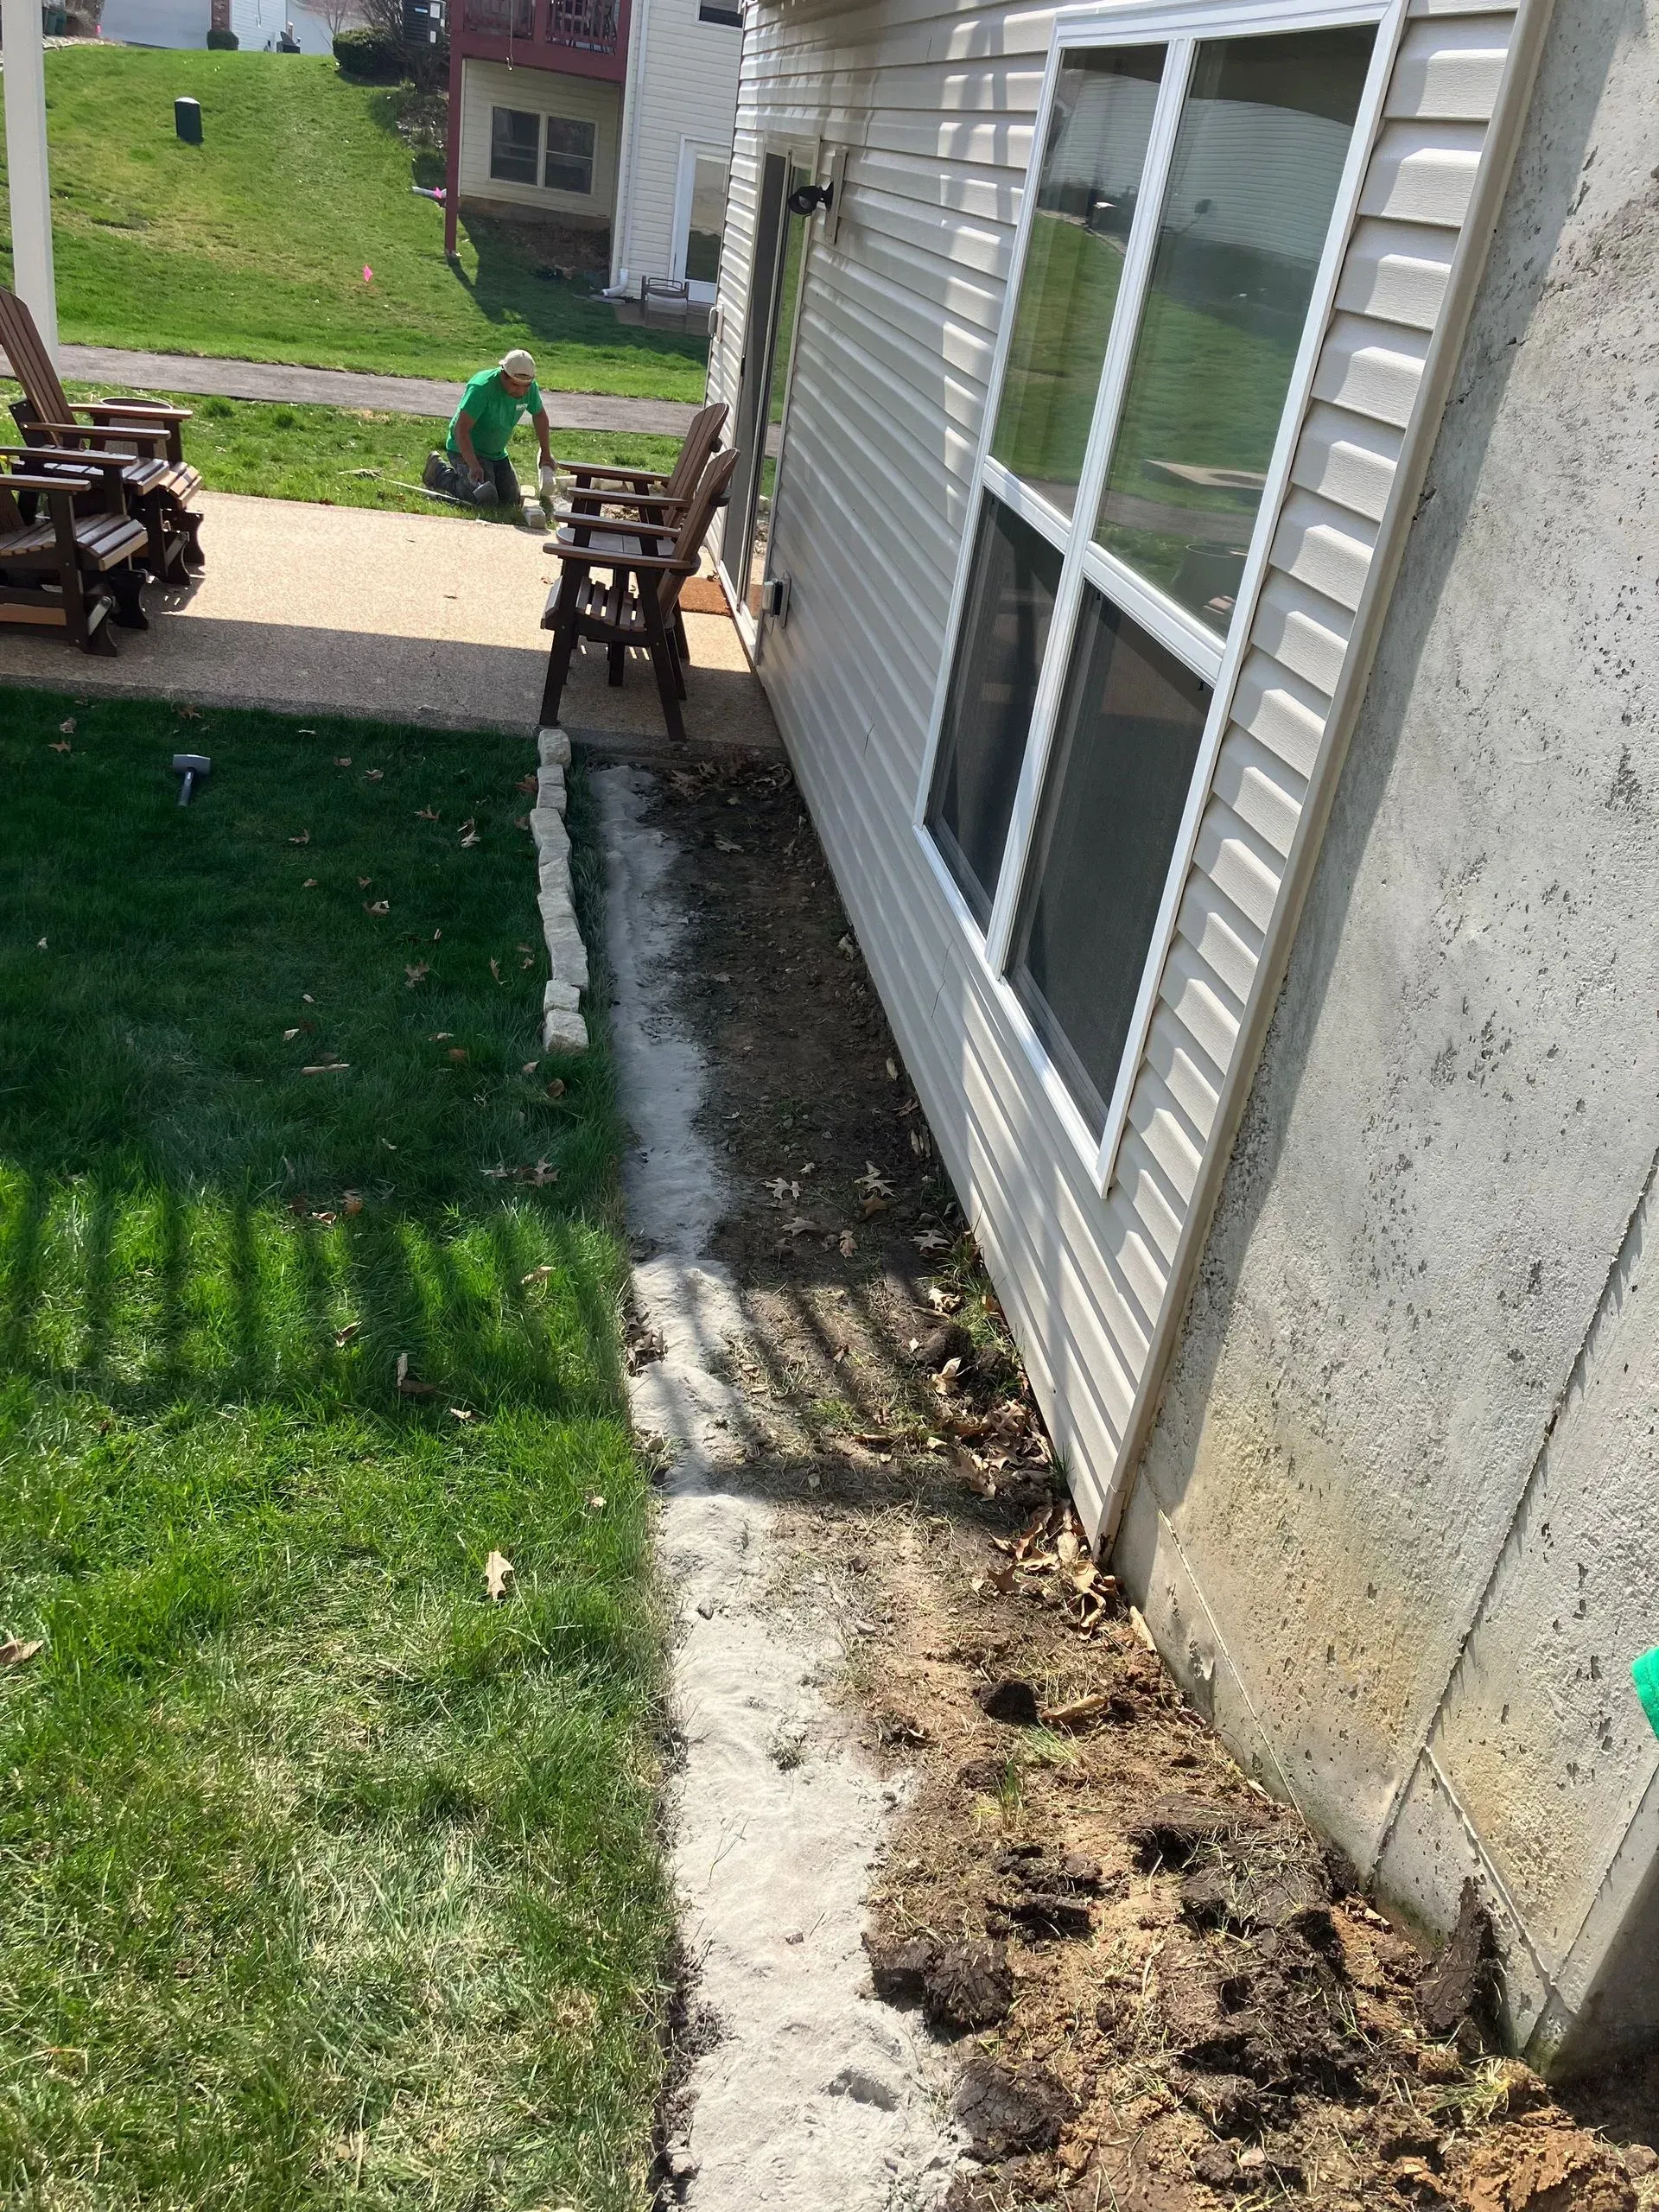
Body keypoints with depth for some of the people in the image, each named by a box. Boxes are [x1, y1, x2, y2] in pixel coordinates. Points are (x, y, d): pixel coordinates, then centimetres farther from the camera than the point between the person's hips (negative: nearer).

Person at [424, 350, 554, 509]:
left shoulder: (530, 387, -10)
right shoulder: (482, 387, -30)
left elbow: (539, 415, 13)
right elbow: (461, 428, -33)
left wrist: (546, 453, 14)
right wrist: (474, 466, -43)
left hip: (497, 453, 7)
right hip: (465, 449, -7)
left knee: (512, 499, 3)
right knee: (485, 499, -23)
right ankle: (440, 471, 1)